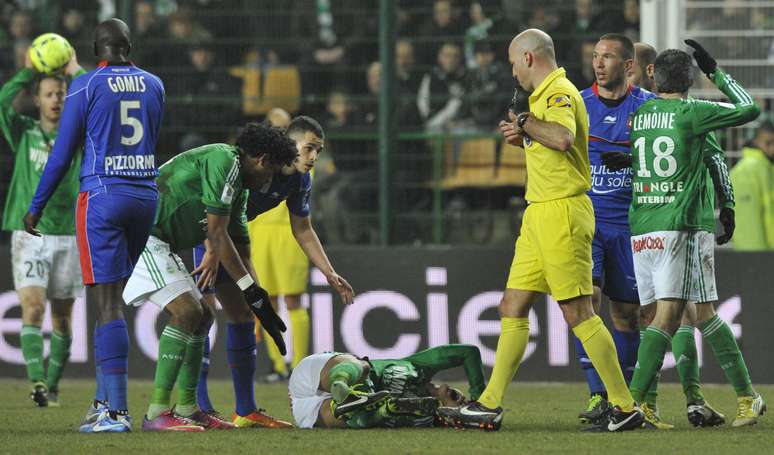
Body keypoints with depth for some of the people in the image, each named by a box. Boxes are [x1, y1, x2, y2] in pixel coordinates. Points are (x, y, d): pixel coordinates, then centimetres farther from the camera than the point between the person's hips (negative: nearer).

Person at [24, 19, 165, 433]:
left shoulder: (86, 86, -6)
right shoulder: (153, 85, 9)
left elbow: (62, 154, -3)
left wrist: (35, 207, 6)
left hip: (103, 196, -5)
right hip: (145, 195, 5)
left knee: (106, 303, -7)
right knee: (111, 301, 16)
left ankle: (116, 411, -12)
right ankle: (105, 398, 15)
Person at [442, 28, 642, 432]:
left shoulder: (559, 93, -13)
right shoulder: (548, 94, 18)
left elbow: (563, 138, -33)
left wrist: (526, 123, -17)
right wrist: (523, 137, 12)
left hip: (562, 213, -10)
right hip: (540, 215, 10)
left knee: (578, 313, -10)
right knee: (512, 306, 11)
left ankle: (625, 406, -7)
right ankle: (491, 402, 14)